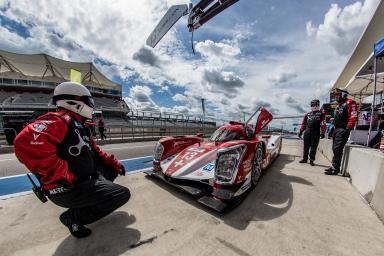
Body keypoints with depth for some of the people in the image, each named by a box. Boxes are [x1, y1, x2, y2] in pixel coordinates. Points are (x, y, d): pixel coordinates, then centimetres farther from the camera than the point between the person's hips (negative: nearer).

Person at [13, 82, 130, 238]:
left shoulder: (81, 126, 13)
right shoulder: (59, 120, -17)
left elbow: (95, 152, 19)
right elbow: (25, 144, -34)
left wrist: (114, 163, 10)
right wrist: (63, 176, -28)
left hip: (85, 178, 9)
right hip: (66, 189, -9)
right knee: (123, 194, -15)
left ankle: (93, 197, 14)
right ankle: (74, 216, 1)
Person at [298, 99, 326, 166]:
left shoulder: (321, 114, 7)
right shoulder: (308, 114, 16)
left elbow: (323, 124, -2)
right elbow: (303, 123, 15)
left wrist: (322, 132, -11)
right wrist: (301, 131, 10)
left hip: (316, 132, -2)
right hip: (307, 132, 3)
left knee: (314, 147, 2)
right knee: (306, 146, 6)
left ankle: (312, 160, 11)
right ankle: (305, 158, 14)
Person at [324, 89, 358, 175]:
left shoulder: (350, 103, -6)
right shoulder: (338, 105, 21)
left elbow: (353, 117, -15)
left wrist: (348, 129, -19)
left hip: (343, 130, -9)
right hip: (336, 129, 9)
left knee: (337, 149, -10)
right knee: (334, 149, 11)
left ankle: (335, 169, -6)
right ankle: (334, 166, 19)